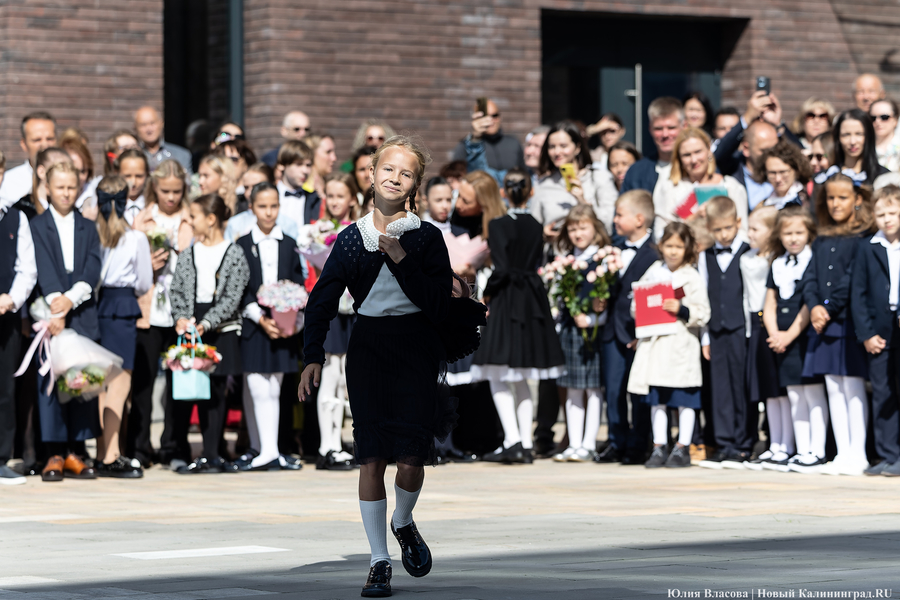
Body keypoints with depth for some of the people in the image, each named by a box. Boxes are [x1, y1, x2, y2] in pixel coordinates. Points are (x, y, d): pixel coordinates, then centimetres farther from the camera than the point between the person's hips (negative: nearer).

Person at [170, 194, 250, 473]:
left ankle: (210, 454, 5)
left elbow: (232, 298, -9)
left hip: (221, 330, -3)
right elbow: (176, 291, 7)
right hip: (188, 330, 3)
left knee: (215, 392, 1)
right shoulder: (187, 255, 11)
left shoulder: (234, 254, -2)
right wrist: (180, 318, -12)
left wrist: (206, 323, -18)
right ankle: (180, 452, 3)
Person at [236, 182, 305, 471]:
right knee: (257, 391, -8)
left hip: (283, 326, 2)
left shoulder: (289, 245, 9)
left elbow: (298, 287, 8)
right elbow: (240, 292, -4)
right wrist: (261, 319, -15)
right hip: (253, 327, -2)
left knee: (273, 391, 4)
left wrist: (295, 321, -7)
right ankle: (266, 452, -10)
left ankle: (263, 450, 6)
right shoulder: (242, 246, 1)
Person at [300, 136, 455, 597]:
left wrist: (402, 260, -15)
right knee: (371, 457, -5)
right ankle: (379, 561, 2)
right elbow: (321, 301, 9)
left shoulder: (426, 237, -1)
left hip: (416, 347, -1)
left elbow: (439, 306, -9)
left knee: (410, 458, -8)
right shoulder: (352, 238, 5)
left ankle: (403, 523, 25)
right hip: (367, 347, 1)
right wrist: (313, 356, 0)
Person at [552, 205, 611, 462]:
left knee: (593, 389, -1)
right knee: (573, 390, 7)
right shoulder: (567, 259, 12)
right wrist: (576, 314, -8)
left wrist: (590, 318, -17)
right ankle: (574, 444, 10)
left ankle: (589, 445, 3)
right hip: (569, 328, 5)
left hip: (593, 328, -5)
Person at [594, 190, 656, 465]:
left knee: (639, 394, 0)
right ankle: (617, 442, 18)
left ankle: (637, 445, 7)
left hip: (638, 334, -7)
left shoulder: (654, 254, -12)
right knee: (613, 390, 10)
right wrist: (601, 300, 3)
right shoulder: (616, 248, 13)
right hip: (613, 330, 7)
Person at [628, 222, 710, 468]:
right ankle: (659, 447, 15)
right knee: (656, 400, 8)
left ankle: (682, 448, 10)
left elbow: (702, 313, -7)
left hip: (682, 345, -4)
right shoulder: (652, 272, 8)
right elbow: (636, 302, 15)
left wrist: (682, 309, -22)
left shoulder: (692, 277, -4)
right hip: (654, 344, 4)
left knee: (685, 400, 2)